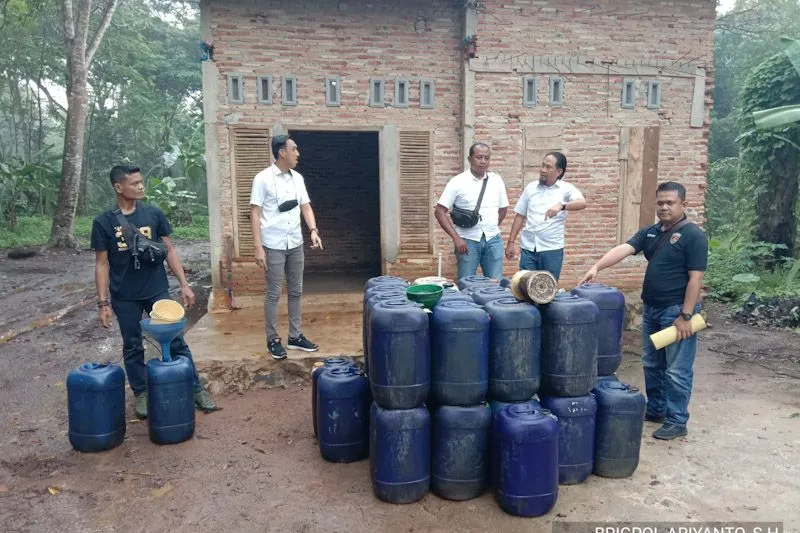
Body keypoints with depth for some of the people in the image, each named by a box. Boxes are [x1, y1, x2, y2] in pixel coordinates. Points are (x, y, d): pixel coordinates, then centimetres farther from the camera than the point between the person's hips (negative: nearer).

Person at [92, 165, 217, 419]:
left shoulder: (154, 214, -1)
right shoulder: (103, 222, -4)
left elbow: (169, 251, 3)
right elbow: (102, 264, -1)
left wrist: (184, 284, -2)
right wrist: (103, 303, -4)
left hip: (157, 291, 1)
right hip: (124, 298, 0)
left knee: (176, 341, 3)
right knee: (132, 347, 11)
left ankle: (196, 389, 12)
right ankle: (141, 394, 27)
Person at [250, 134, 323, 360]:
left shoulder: (297, 178, 8)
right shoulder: (263, 178, -10)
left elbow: (305, 206, 10)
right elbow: (255, 213, -11)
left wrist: (313, 231, -8)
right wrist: (258, 247, -17)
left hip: (296, 244, 6)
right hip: (274, 246, -6)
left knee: (296, 292, 12)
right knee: (273, 294, 2)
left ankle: (296, 336, 22)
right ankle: (273, 340, 13)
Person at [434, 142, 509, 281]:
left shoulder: (497, 180, 6)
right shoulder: (457, 182, -5)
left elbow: (503, 208, 17)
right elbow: (439, 211, -7)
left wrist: (492, 228, 7)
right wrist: (456, 238, -12)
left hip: (493, 240, 3)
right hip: (467, 241, -3)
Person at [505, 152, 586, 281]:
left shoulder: (566, 188, -2)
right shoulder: (531, 187, 8)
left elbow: (582, 203, -21)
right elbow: (520, 215, 11)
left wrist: (561, 206, -39)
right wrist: (511, 242, 7)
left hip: (552, 249, -2)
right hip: (528, 247, 3)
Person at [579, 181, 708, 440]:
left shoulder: (693, 235, -11)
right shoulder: (649, 232, 8)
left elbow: (696, 278, -15)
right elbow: (623, 249, -6)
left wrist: (686, 316, -18)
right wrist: (597, 267, -23)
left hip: (676, 311, -7)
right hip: (652, 308, 7)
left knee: (676, 370, 1)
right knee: (652, 364, 17)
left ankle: (677, 421, 14)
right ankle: (656, 409, 33)